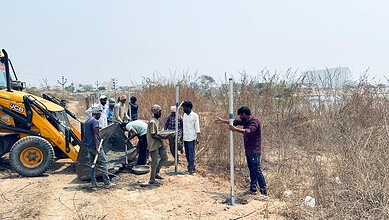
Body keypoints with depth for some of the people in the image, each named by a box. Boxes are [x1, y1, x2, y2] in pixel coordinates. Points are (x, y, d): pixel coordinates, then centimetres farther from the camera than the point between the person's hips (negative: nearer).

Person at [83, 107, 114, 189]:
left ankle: (93, 183, 15)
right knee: (103, 163, -3)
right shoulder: (95, 121, -13)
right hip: (94, 146, -9)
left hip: (88, 146, 9)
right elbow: (95, 135, -19)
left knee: (92, 164, 12)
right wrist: (97, 148, -21)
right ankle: (107, 183, -1)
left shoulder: (87, 121, 15)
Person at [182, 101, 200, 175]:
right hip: (185, 138, 7)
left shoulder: (194, 115, -9)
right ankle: (192, 166, 28)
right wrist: (181, 135, 14)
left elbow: (197, 128, -9)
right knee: (187, 154, 13)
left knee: (191, 155, -2)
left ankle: (190, 170, 3)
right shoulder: (184, 115, 10)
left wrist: (197, 138, -14)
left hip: (191, 138, -7)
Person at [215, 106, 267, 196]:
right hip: (248, 150, 9)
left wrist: (235, 129, -35)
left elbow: (249, 131, -33)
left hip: (254, 151, -9)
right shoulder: (245, 120, 10)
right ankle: (253, 189, 21)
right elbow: (234, 122, 22)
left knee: (257, 171, -9)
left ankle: (264, 192, -4)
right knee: (252, 171, 14)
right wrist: (222, 120, 25)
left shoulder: (255, 121, -18)